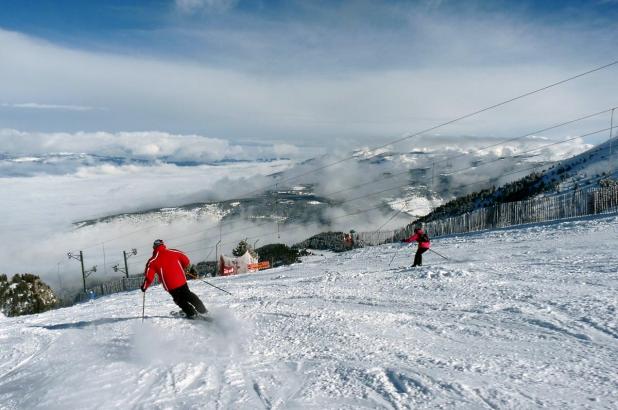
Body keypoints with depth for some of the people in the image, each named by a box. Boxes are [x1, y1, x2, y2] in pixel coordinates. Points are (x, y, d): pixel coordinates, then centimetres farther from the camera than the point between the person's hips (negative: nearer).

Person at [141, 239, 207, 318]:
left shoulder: (152, 261, -6)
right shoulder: (174, 252, 1)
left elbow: (149, 277, -9)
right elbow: (186, 261, 7)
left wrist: (144, 287, 9)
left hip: (170, 286, -3)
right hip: (182, 280, 3)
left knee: (180, 300, 20)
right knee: (188, 295, 23)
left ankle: (191, 313, 18)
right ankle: (203, 310, 24)